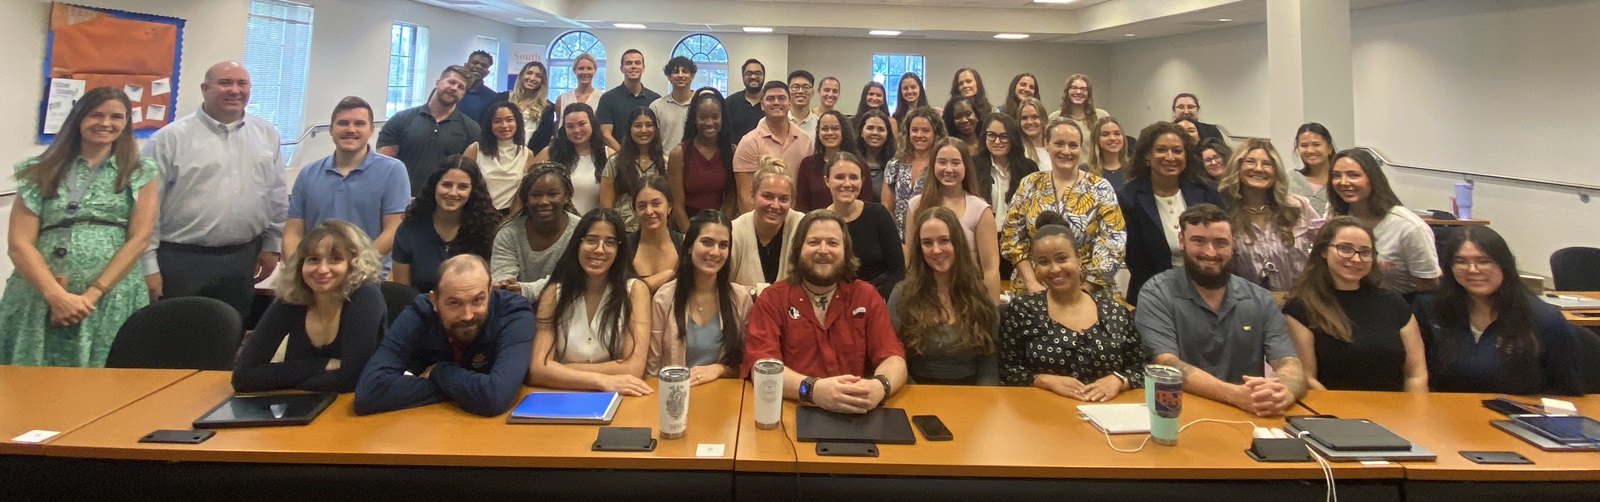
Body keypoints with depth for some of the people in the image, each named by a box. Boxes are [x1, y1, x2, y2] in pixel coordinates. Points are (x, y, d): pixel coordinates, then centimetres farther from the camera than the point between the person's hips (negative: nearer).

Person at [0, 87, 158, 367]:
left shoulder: (142, 174, 7)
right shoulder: (41, 172, 9)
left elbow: (139, 238, -3)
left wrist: (91, 295, -11)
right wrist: (57, 296, -13)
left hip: (113, 301, -1)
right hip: (39, 301, 1)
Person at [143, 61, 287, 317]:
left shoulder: (267, 135, 6)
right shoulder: (170, 138, -6)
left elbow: (277, 197, 13)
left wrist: (272, 245, 12)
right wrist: (149, 266, -7)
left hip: (242, 260, 4)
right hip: (181, 261, -3)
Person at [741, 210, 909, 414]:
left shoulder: (866, 296, 8)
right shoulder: (772, 299, 2)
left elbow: (893, 357, -2)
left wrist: (879, 386, -26)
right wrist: (812, 389, -31)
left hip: (856, 416, 3)